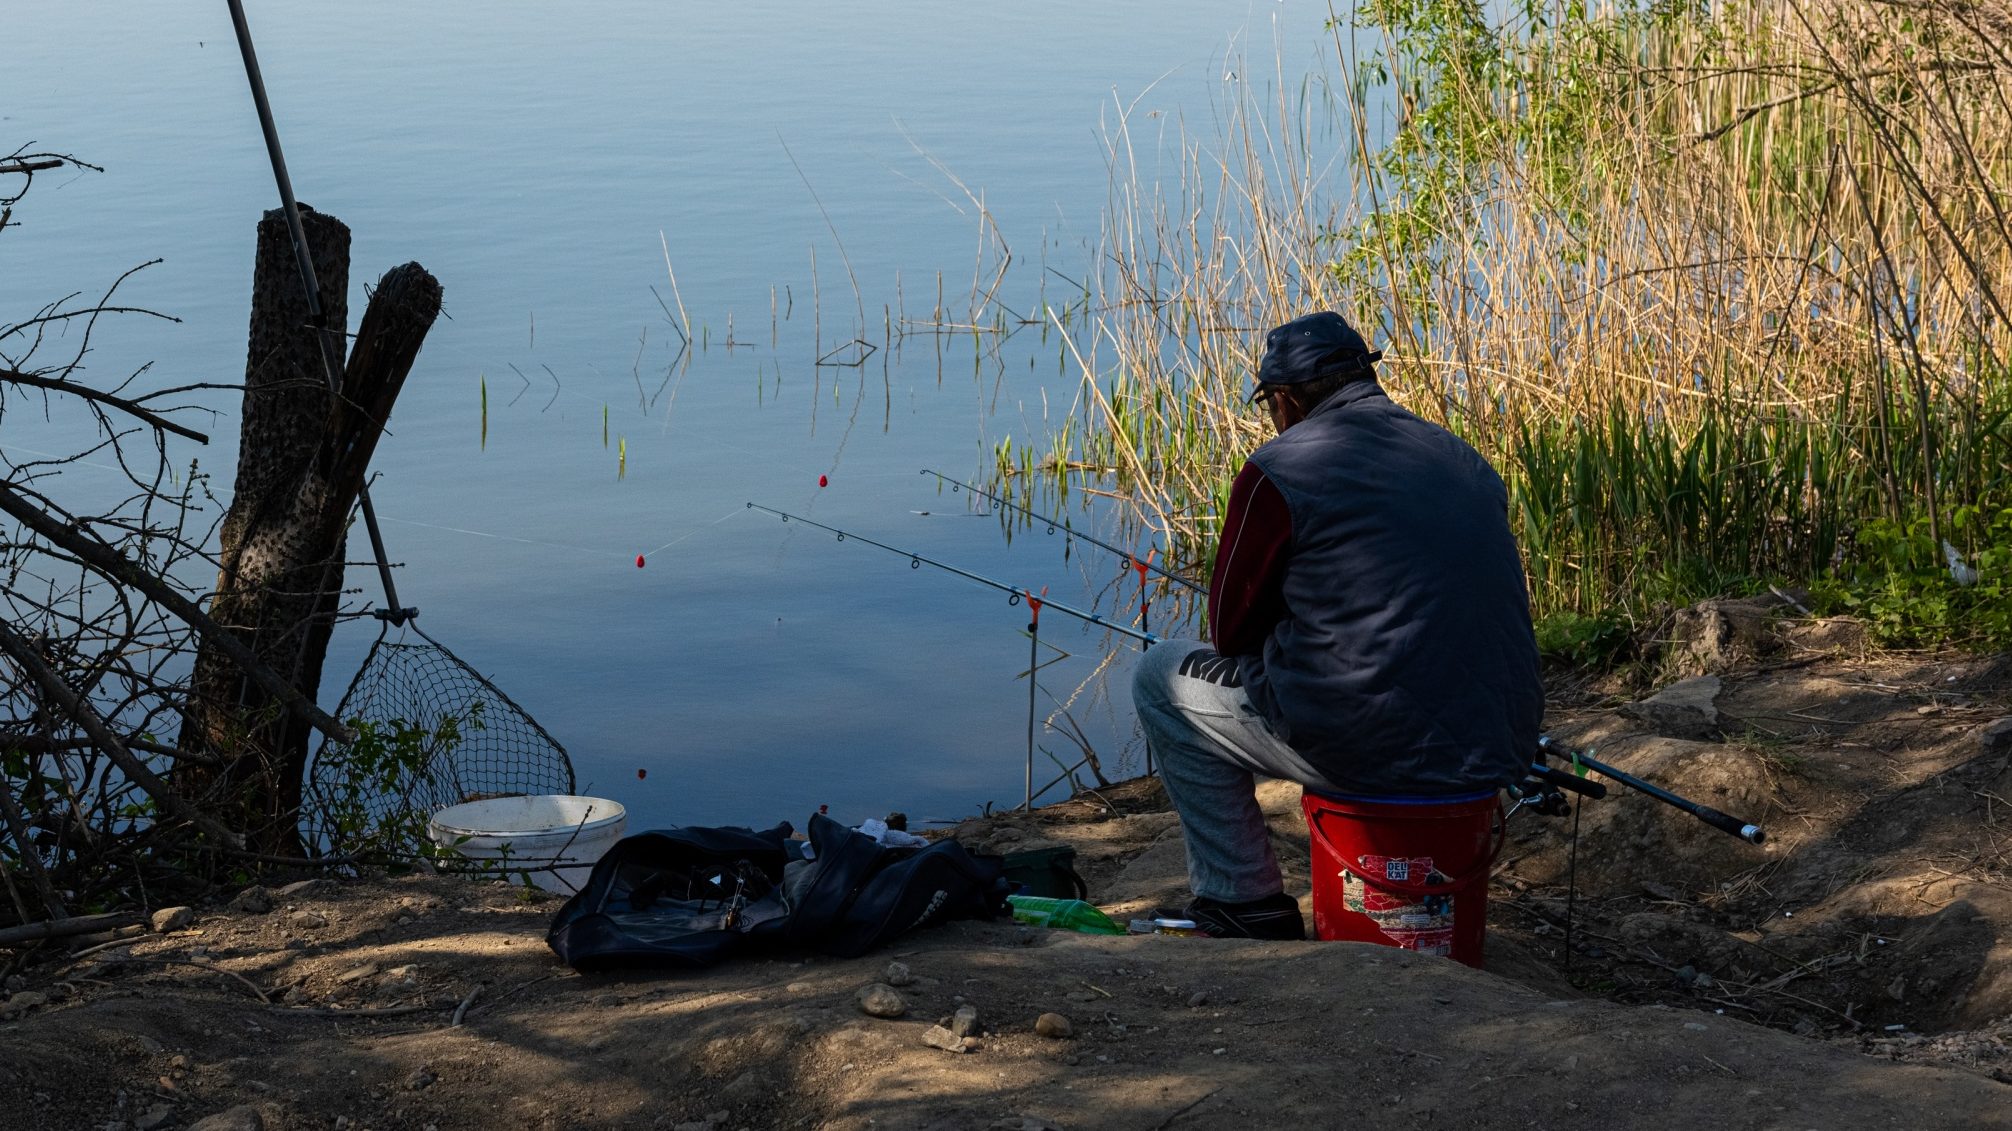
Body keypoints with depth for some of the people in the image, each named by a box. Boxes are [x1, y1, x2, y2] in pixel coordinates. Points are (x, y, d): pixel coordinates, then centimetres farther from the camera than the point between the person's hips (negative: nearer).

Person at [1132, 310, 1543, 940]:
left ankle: (1245, 901, 15)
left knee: (1163, 678, 15)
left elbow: (1232, 632, 1)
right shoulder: (1468, 462, 13)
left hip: (1368, 747, -7)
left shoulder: (1278, 470, -6)